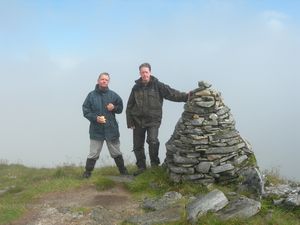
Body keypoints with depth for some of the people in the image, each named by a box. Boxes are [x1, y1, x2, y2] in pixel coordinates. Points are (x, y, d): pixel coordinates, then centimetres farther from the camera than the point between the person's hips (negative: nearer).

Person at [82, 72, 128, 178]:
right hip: (96, 130, -1)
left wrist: (114, 107, -10)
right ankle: (87, 172, 15)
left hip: (111, 129, 2)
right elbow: (86, 111, -1)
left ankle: (123, 171, 25)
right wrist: (95, 118, -15)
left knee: (116, 153, 13)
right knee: (93, 154, 3)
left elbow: (120, 108, 11)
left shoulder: (113, 95, 3)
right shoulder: (91, 95, -1)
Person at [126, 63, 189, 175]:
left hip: (153, 120, -3)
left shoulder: (157, 85, -1)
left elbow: (171, 93, -11)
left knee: (153, 141, -23)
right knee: (138, 146, 8)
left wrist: (186, 96, -26)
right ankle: (141, 167, 25)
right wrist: (130, 122, 3)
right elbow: (129, 107, 9)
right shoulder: (136, 88, 6)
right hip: (138, 121, 3)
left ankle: (155, 164, -4)